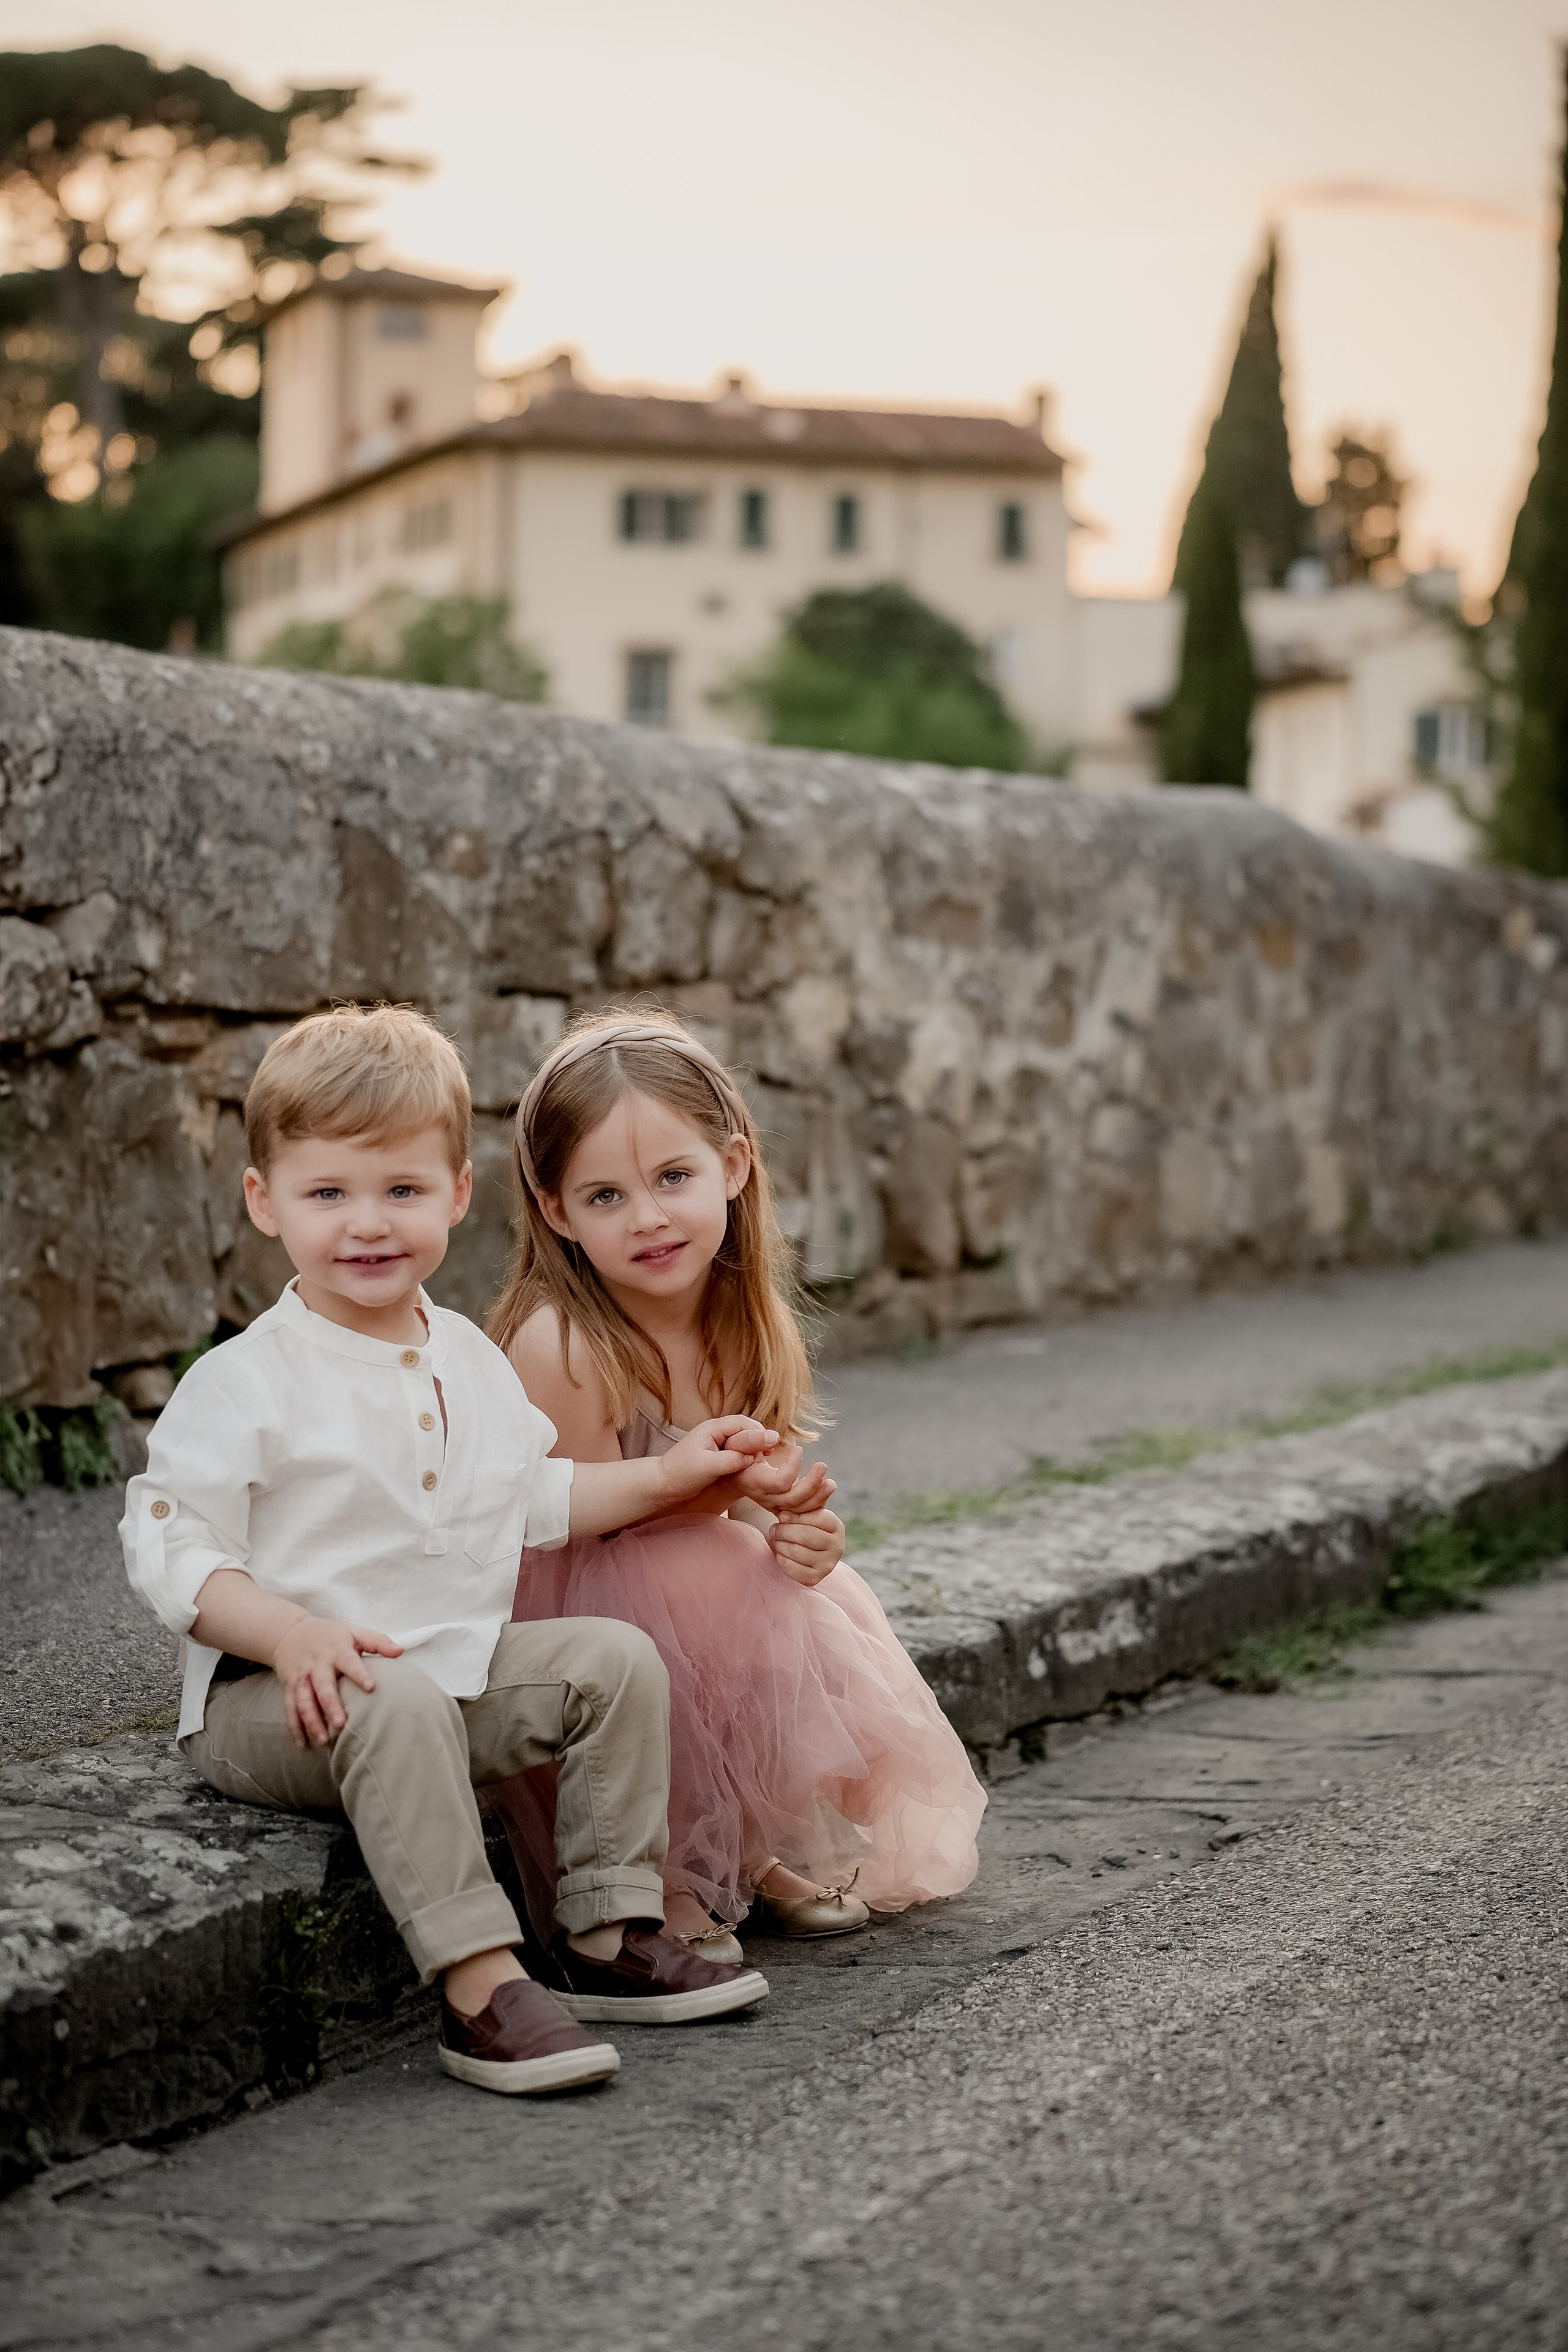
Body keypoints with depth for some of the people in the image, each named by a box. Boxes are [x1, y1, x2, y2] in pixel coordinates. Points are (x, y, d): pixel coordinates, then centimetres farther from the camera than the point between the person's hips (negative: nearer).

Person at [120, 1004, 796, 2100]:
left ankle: (610, 1935, 0)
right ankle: (482, 1987, -35)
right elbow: (170, 1542, -15)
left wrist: (669, 1476, 16)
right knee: (397, 1707, -36)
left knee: (616, 1657, -6)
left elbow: (533, 1500, 24)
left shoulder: (472, 1361, 10)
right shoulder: (248, 1382, -12)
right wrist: (290, 1632, -29)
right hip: (283, 1698, -7)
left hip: (462, 1671, 7)